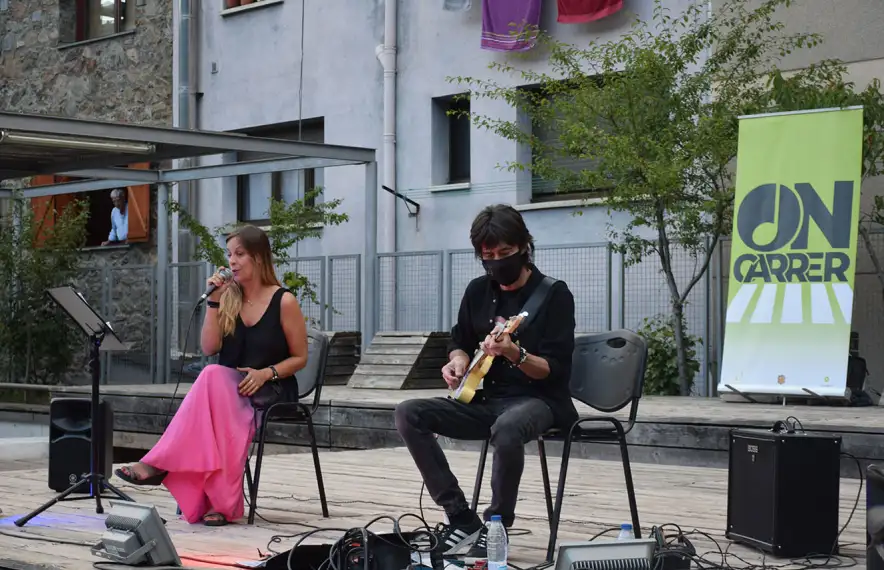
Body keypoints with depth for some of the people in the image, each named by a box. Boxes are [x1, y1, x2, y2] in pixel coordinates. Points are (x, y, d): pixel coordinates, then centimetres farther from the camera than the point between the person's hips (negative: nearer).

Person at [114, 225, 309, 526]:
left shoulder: (284, 302, -3)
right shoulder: (229, 297, 10)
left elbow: (300, 357, 2)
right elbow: (209, 347, 1)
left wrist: (266, 373, -15)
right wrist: (214, 301, -6)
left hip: (273, 391, -3)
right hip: (228, 389, 3)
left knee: (213, 377, -36)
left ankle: (159, 464, -36)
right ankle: (221, 501, -43)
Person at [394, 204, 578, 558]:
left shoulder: (555, 294, -8)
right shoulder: (478, 290, 9)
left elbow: (555, 370, -13)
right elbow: (460, 343, 22)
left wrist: (515, 354, -31)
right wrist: (458, 362, -2)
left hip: (538, 400, -6)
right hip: (485, 400, 6)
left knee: (507, 428, -41)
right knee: (409, 415, -14)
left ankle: (496, 526, -17)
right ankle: (462, 519, -13)